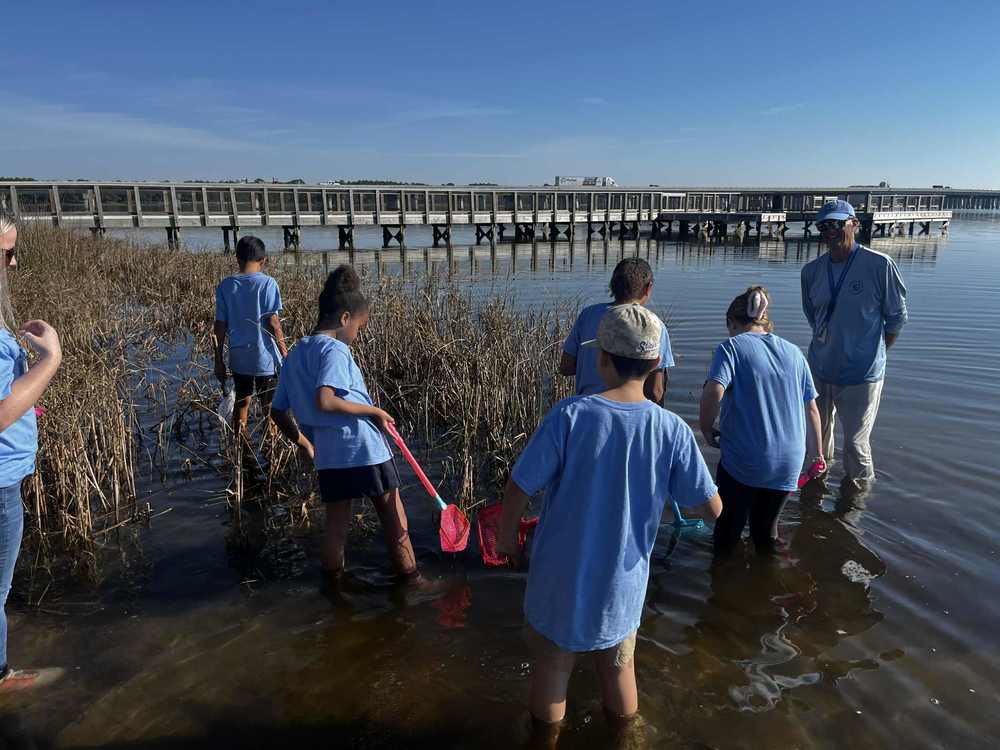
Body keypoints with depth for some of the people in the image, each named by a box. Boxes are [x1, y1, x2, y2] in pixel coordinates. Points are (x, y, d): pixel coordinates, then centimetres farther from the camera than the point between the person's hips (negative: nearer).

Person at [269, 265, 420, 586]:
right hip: (365, 450, -6)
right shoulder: (335, 350, -14)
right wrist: (373, 411, -19)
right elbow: (324, 400, -29)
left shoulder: (295, 355, 11)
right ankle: (409, 578, 24)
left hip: (328, 456, 7)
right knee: (395, 523, 12)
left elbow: (278, 412, 14)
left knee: (336, 527, 18)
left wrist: (304, 444, 22)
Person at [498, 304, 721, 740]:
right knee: (618, 668, 25)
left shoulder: (570, 415, -20)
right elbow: (712, 508, -6)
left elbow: (519, 488, -16)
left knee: (552, 667, 20)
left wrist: (506, 534, 3)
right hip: (622, 580, 2)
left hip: (561, 574, -1)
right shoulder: (672, 430, -14)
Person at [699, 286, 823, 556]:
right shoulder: (793, 352, 9)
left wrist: (706, 429, -7)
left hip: (743, 460, -4)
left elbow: (713, 392, -24)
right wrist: (816, 453, 20)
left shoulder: (731, 347, -6)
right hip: (788, 463, 5)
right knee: (766, 528, 23)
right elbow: (811, 408, 10)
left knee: (729, 526, 17)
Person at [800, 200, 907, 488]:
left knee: (855, 443, 3)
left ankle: (858, 489, 27)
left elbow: (897, 317, -4)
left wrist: (871, 354, 3)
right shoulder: (812, 270, -1)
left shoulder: (879, 265, -14)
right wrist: (828, 345, 12)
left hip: (861, 373, -5)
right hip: (820, 368, 5)